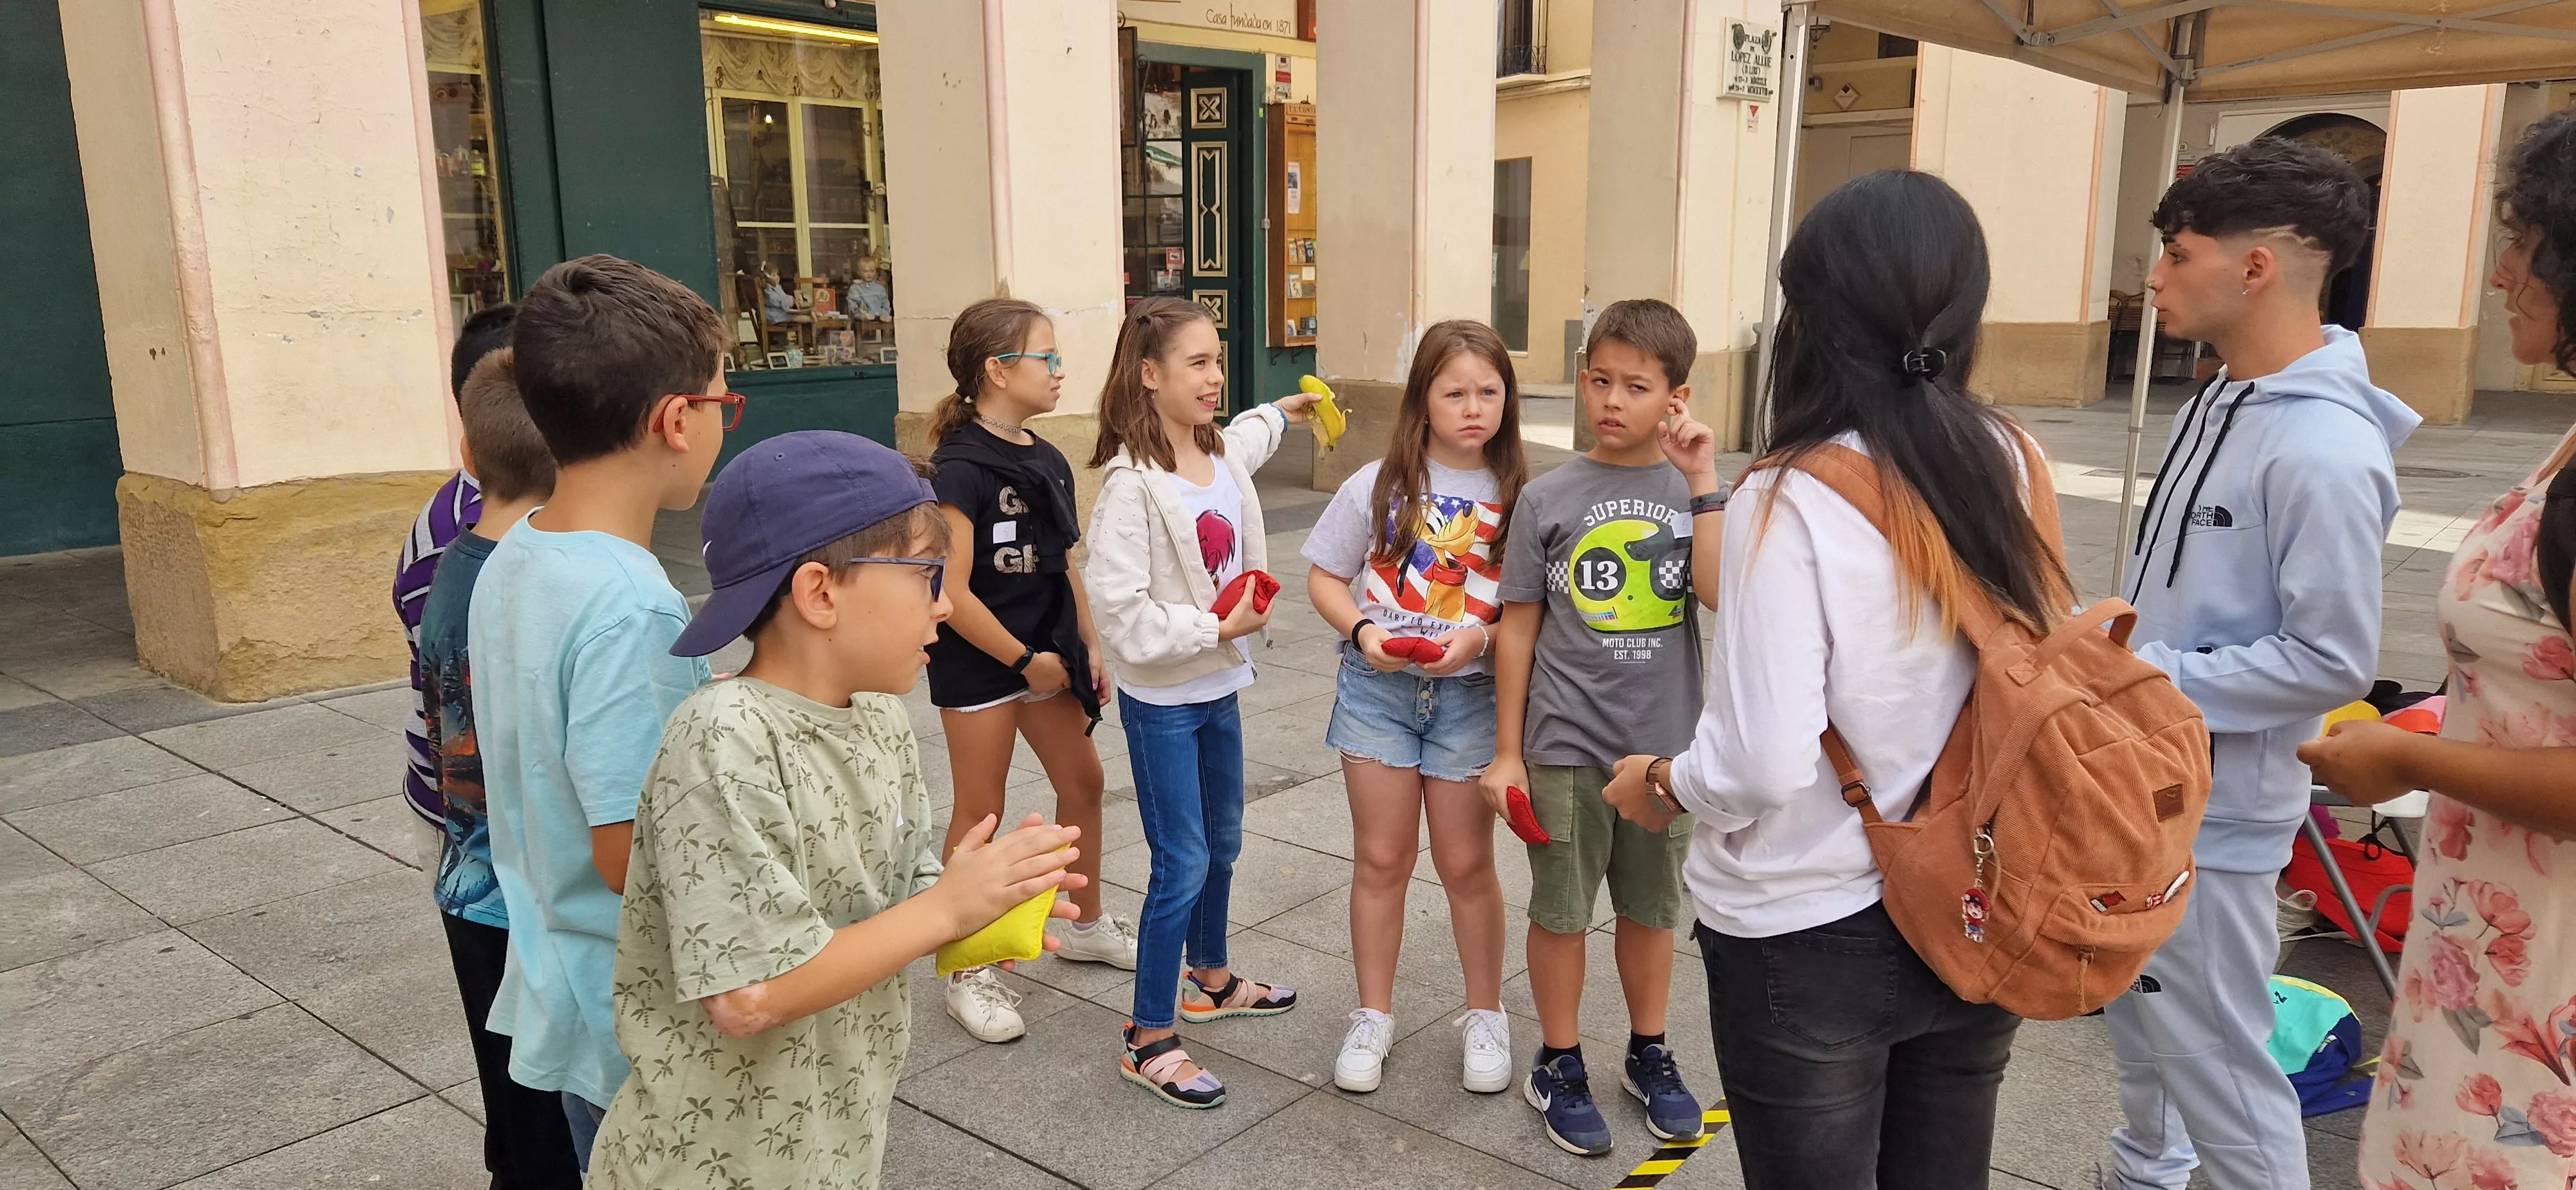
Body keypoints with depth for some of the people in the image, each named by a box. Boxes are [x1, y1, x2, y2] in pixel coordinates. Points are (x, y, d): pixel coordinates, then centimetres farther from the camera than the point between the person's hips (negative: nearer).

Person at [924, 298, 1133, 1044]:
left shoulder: (1049, 462, 6)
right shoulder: (961, 469, -18)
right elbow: (951, 590, -22)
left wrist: (1087, 647, 10)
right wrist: (1023, 659, -16)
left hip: (1046, 654, 8)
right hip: (977, 662, -8)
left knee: (1082, 784, 16)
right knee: (979, 812, 2)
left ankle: (1086, 925, 37)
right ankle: (969, 974, 17)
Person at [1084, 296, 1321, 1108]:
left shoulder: (1223, 453, 2)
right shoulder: (1132, 485, -23)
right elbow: (1122, 613, -26)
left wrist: (1280, 413, 42)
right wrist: (1220, 628, -21)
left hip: (1218, 686, 8)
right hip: (1161, 699, -8)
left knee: (1223, 844, 22)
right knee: (1183, 866, -5)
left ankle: (1209, 981, 44)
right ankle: (1149, 1040, 10)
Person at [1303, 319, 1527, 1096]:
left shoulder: (1519, 497, -4)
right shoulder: (1380, 485, -3)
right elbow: (1324, 577, 3)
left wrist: (1481, 636, -19)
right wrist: (1362, 632, -15)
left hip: (1470, 692, 0)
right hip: (1379, 685, 1)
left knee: (1467, 863, 9)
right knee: (1381, 858, 9)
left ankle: (1484, 1016, 29)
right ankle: (1373, 1015, 26)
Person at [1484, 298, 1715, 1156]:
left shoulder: (1698, 493, -1)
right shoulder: (1548, 498, -5)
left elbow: (1721, 590, -19)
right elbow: (1518, 627, 0)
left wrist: (1704, 478, -20)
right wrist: (1507, 751, 0)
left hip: (1665, 743, 1)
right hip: (1567, 742, -1)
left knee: (1651, 906, 17)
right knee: (1562, 910, 10)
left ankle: (1649, 1054, 37)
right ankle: (1558, 1065, 29)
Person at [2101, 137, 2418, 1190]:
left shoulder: (2323, 450, -24)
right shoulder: (2216, 402, 5)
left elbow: (2333, 660, -23)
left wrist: (2148, 677, -21)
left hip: (2214, 810, -10)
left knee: (2215, 1061, 2)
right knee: (2139, 1015, 26)